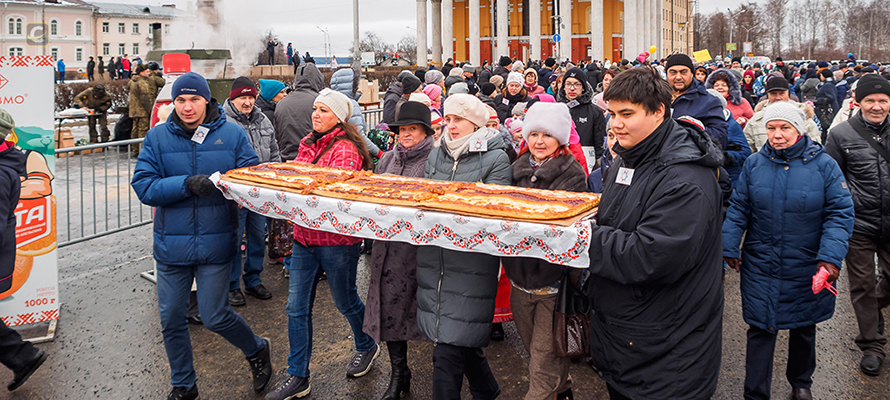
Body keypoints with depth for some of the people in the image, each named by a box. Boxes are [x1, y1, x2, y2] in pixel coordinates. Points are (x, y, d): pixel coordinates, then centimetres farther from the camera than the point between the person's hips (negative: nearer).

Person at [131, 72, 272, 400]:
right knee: (171, 320, 11)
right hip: (171, 245, 3)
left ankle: (257, 350, 32)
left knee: (214, 317, 1)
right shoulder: (158, 137, 0)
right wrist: (187, 184, -22)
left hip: (216, 242, -2)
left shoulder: (232, 134, -2)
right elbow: (143, 185, -7)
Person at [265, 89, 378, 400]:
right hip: (304, 236, 7)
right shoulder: (308, 144, 11)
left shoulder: (345, 149, -13)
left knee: (345, 301, 12)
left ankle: (367, 347, 40)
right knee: (297, 308, 7)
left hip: (336, 240, -7)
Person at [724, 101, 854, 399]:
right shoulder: (754, 164, -2)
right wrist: (729, 248, -3)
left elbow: (840, 213, -8)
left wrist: (831, 257, -19)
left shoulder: (824, 165, -8)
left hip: (806, 269, 0)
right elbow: (738, 209, 3)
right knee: (760, 329, 2)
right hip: (760, 267, 0)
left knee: (804, 328, 19)